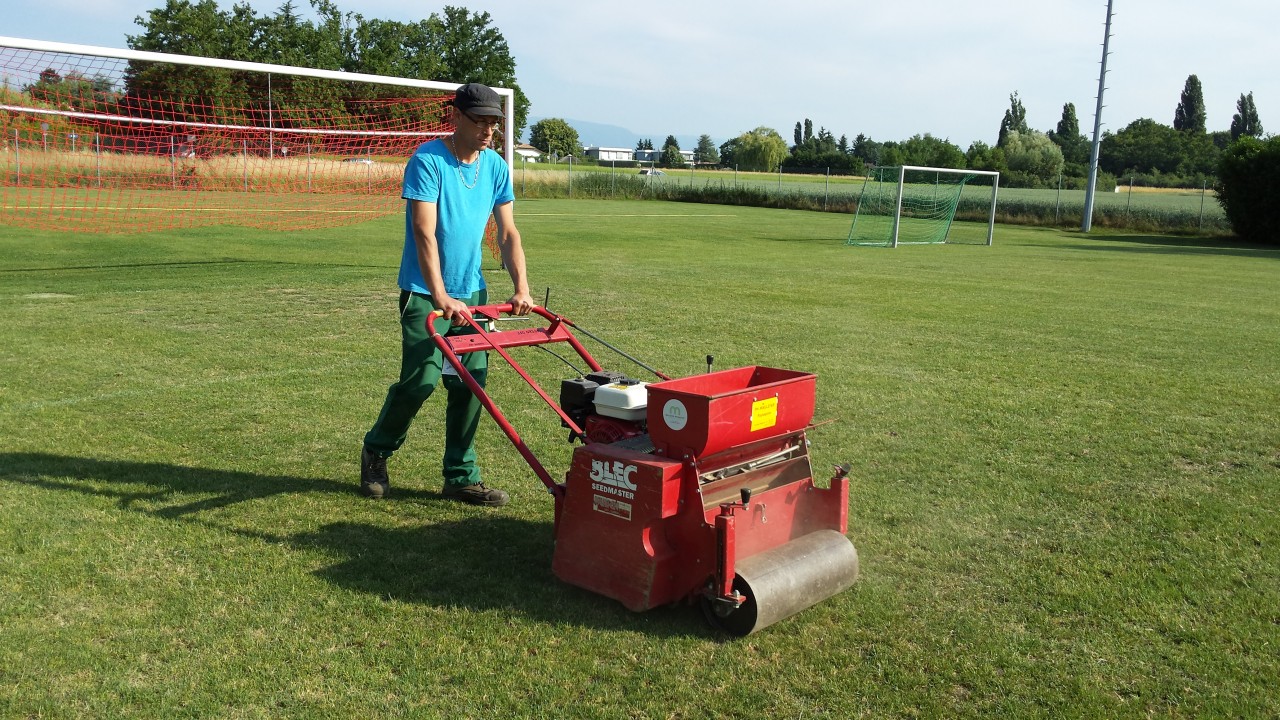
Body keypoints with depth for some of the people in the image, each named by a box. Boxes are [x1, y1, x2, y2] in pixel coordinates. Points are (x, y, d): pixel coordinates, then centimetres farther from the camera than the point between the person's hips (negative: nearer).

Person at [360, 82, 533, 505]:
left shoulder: (496, 167, 5)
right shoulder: (428, 161, -13)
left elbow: (507, 233, 4)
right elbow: (424, 233, -21)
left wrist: (521, 288, -10)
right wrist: (441, 298, -28)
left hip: (471, 291, 6)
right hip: (425, 292, -6)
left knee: (471, 382, 2)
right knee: (421, 379, -10)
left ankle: (461, 477, 12)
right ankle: (375, 452, 17)